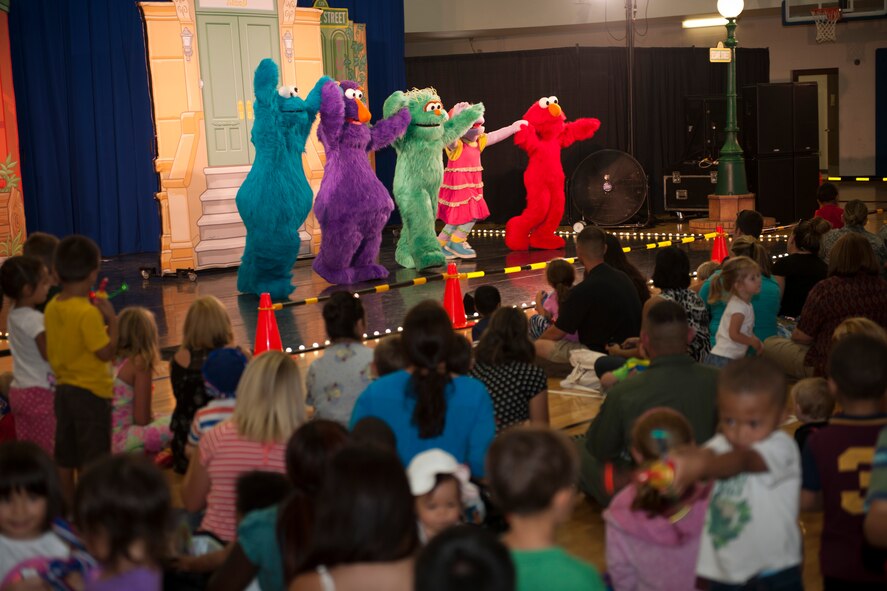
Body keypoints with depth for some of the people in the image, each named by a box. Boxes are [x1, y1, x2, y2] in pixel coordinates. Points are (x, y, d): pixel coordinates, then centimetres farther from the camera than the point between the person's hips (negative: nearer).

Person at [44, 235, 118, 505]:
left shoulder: (52, 308, 1)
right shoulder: (89, 313, -23)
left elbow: (49, 353, 10)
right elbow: (106, 352, -21)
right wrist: (112, 320, -11)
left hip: (63, 389, 8)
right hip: (91, 392, -7)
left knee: (65, 457, 17)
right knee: (93, 461, 4)